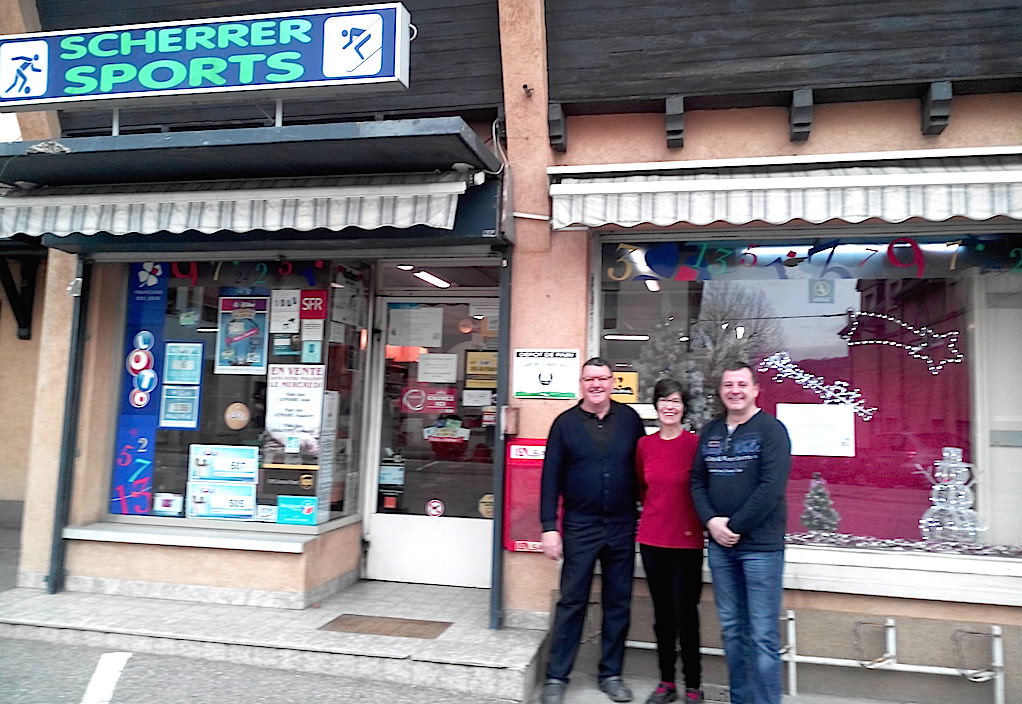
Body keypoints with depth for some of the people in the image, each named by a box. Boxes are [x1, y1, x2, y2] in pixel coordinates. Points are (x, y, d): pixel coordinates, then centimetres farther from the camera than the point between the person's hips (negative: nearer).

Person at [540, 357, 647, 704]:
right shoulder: (565, 423, -3)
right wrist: (549, 527, -7)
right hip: (580, 526, -2)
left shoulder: (629, 418, 2)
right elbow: (551, 477, -3)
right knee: (571, 601, 4)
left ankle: (611, 673, 26)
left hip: (622, 526, 2)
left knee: (618, 602, 11)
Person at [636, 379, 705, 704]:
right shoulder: (644, 444, 4)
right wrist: (657, 509, 9)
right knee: (662, 613, 14)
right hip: (651, 539, 4)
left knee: (685, 614, 2)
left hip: (687, 541, -4)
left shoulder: (695, 443, -8)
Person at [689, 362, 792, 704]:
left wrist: (736, 527, -14)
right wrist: (711, 522, -5)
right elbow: (697, 482, 11)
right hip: (719, 545, 5)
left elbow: (771, 487, -15)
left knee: (762, 634, -1)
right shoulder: (710, 432, 11)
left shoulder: (771, 429, -6)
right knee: (731, 629, 13)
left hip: (761, 546, -5)